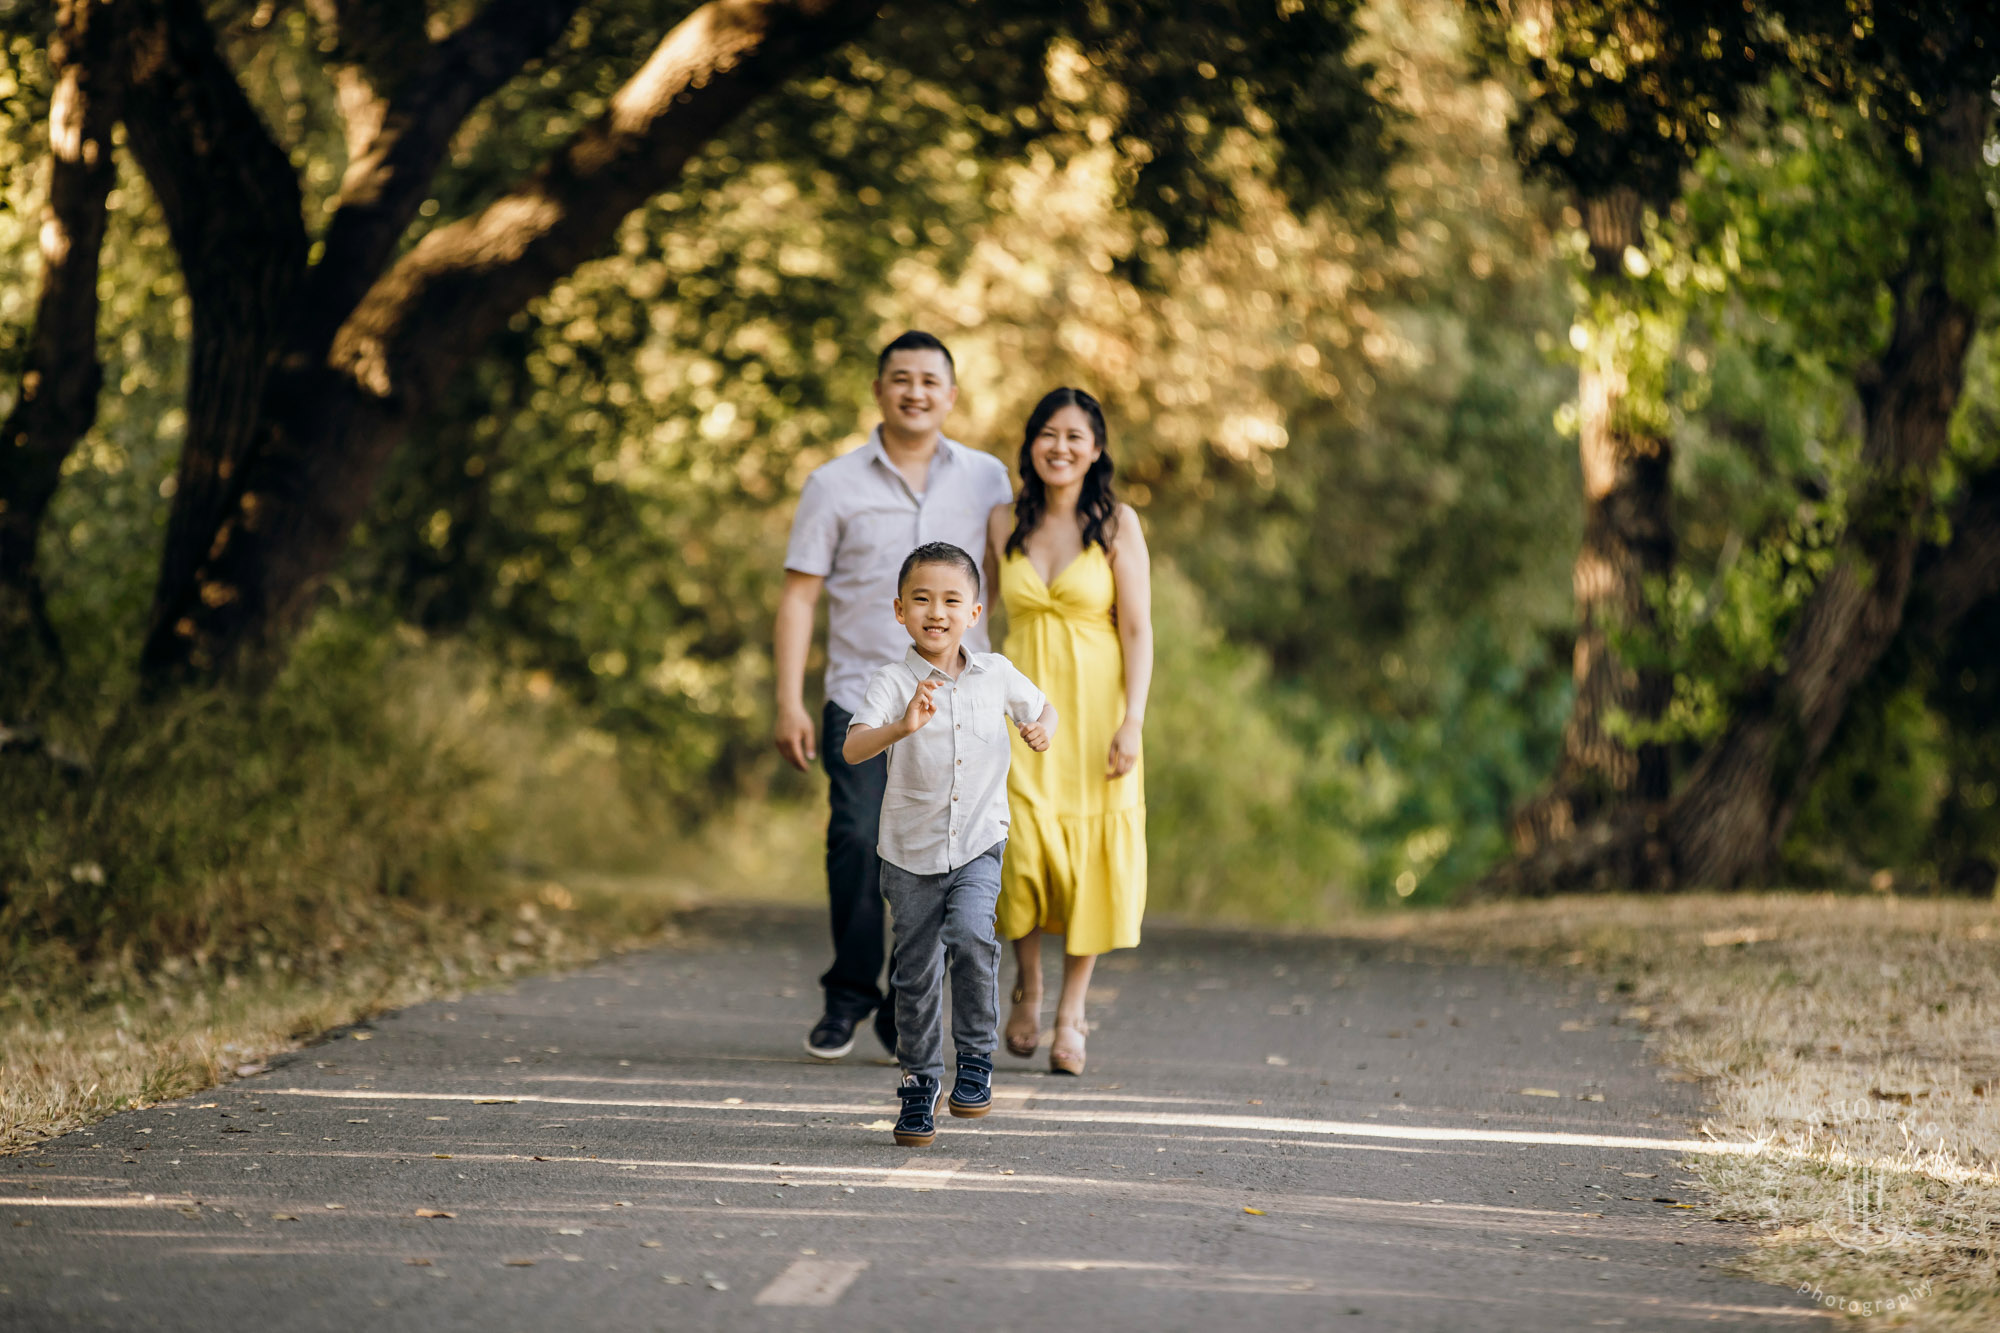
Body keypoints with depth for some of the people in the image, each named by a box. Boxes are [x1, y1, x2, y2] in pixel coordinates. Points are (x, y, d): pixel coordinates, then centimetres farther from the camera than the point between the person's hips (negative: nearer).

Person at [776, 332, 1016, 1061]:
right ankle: (847, 997, 0)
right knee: (857, 839, -15)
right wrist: (789, 702, -4)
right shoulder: (835, 485, 5)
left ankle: (905, 1006, 15)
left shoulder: (987, 479, 9)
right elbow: (799, 594, 4)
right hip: (862, 698, -1)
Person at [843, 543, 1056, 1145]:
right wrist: (904, 726, -44)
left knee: (971, 936, -23)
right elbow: (853, 749, -26)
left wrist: (1042, 728, -4)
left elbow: (1039, 706, 20)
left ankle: (976, 1056, -4)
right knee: (915, 972, 6)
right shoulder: (894, 683, -11)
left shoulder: (996, 674, 0)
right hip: (911, 850, -1)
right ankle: (919, 1084, 23)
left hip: (978, 845, 1)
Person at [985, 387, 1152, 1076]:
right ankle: (1027, 984, 10)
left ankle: (1072, 1009, 11)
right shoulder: (1004, 524, 7)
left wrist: (1131, 722, -13)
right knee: (1023, 847, -14)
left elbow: (1137, 629, -4)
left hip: (1095, 708, -1)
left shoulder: (1117, 523, -1)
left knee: (1090, 857, -3)